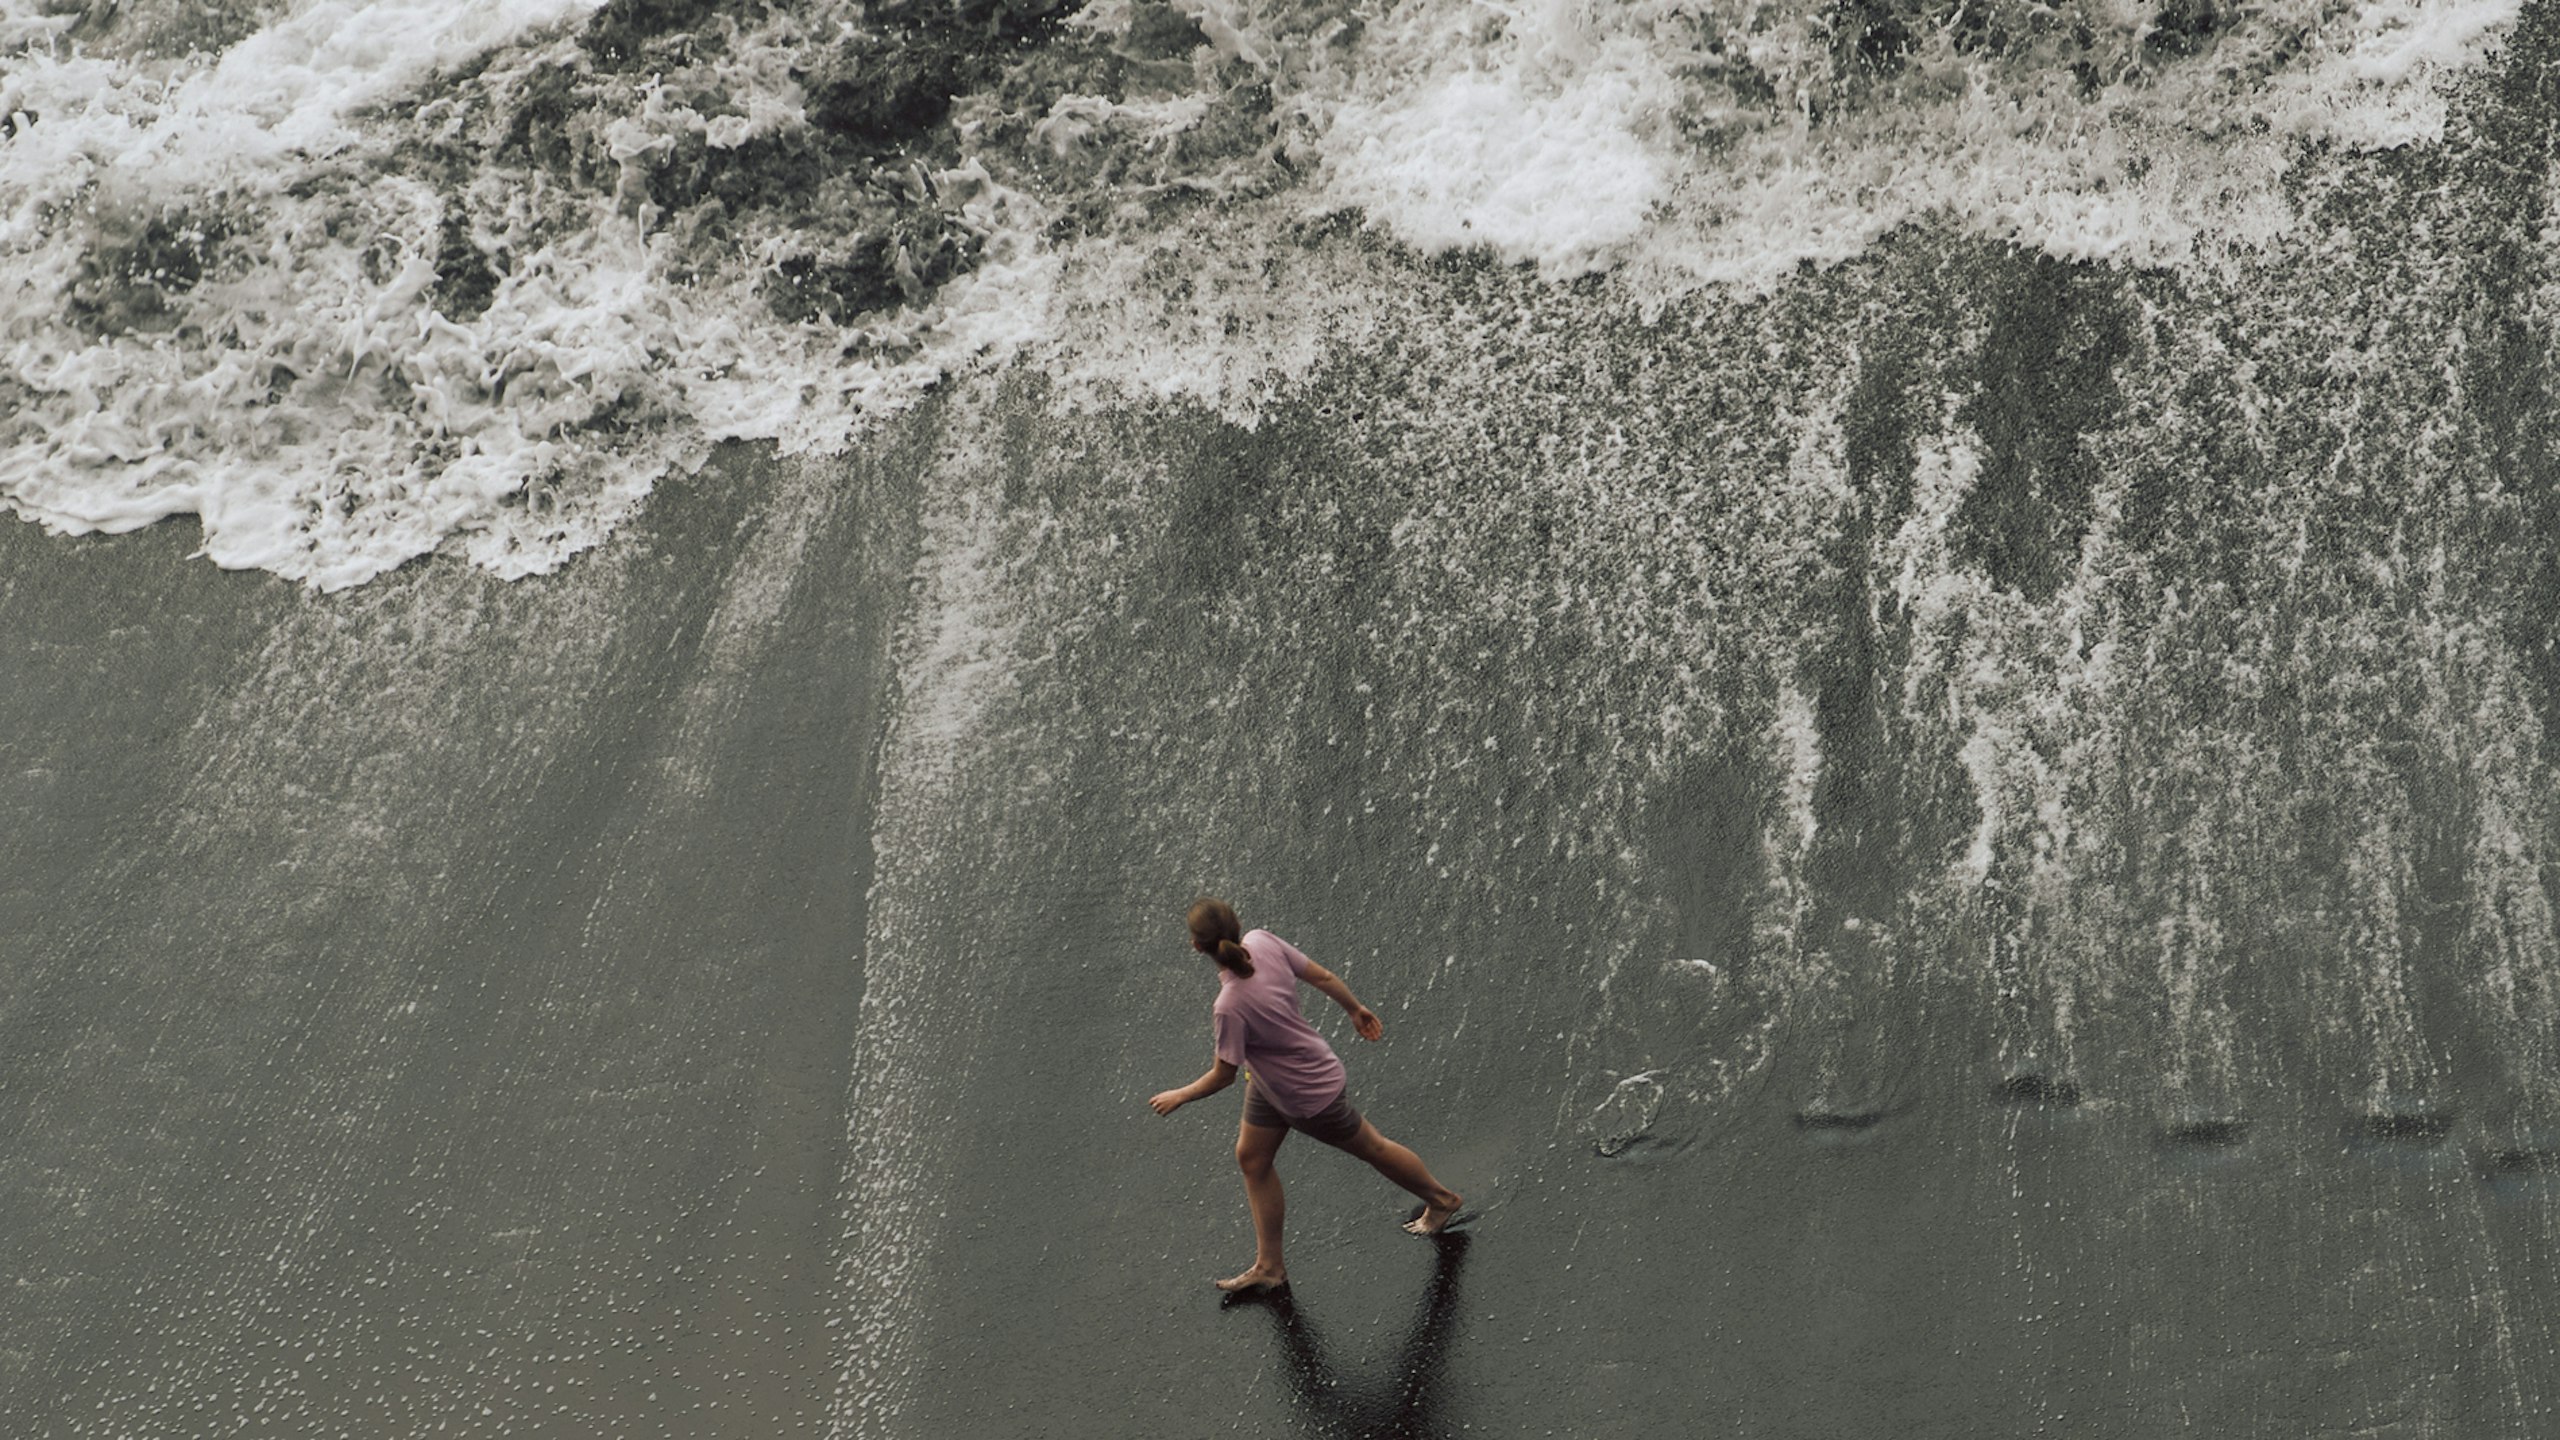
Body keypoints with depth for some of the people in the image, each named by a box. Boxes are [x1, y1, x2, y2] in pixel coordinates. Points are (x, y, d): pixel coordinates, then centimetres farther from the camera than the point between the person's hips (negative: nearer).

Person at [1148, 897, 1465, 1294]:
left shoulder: (1229, 1006, -40)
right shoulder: (1262, 942, -20)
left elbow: (1223, 1075, -25)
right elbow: (1322, 976, -7)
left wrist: (1178, 1097, -8)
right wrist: (1356, 1009, 11)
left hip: (1311, 1093, -8)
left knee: (1371, 1147, 16)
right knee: (1252, 1158, 14)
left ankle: (1441, 1200, 42)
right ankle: (1269, 1266, 27)